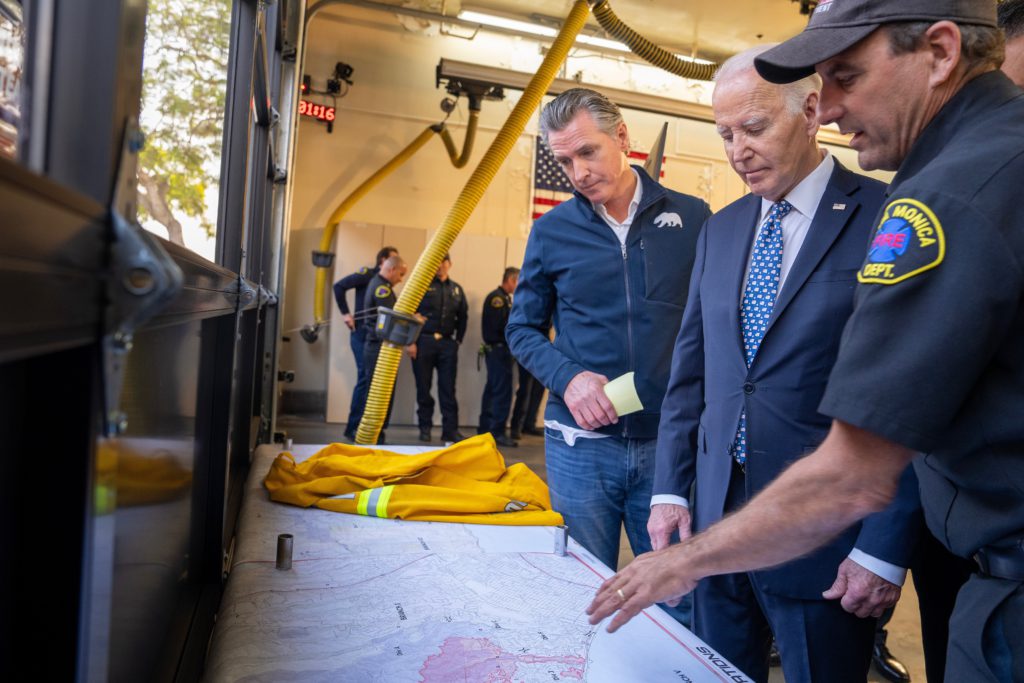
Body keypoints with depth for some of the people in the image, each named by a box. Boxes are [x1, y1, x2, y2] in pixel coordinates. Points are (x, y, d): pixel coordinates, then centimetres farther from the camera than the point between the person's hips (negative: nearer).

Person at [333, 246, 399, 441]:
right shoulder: (368, 275, -5)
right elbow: (339, 286, -15)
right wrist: (345, 313, -16)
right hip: (363, 334, -7)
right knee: (365, 379, -9)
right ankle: (353, 427, 0)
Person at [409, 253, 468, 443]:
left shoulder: (456, 289, 13)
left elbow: (462, 318, 17)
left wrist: (458, 340, 6)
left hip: (447, 343, 3)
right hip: (424, 341, -3)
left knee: (448, 389, 2)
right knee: (423, 388, 4)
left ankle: (450, 429, 5)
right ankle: (425, 428, 14)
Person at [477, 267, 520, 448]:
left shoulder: (503, 298, 18)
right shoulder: (497, 297, -12)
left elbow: (504, 323, 12)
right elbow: (499, 326, -22)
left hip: (499, 350, 10)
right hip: (498, 350, -10)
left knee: (493, 390, 13)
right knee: (502, 392, -8)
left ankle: (485, 430, 20)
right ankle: (497, 432, -4)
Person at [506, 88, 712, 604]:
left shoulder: (691, 218, 1)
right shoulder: (551, 231, 3)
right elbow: (523, 328, 9)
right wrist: (567, 377, -10)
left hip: (671, 441, 0)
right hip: (581, 443, 1)